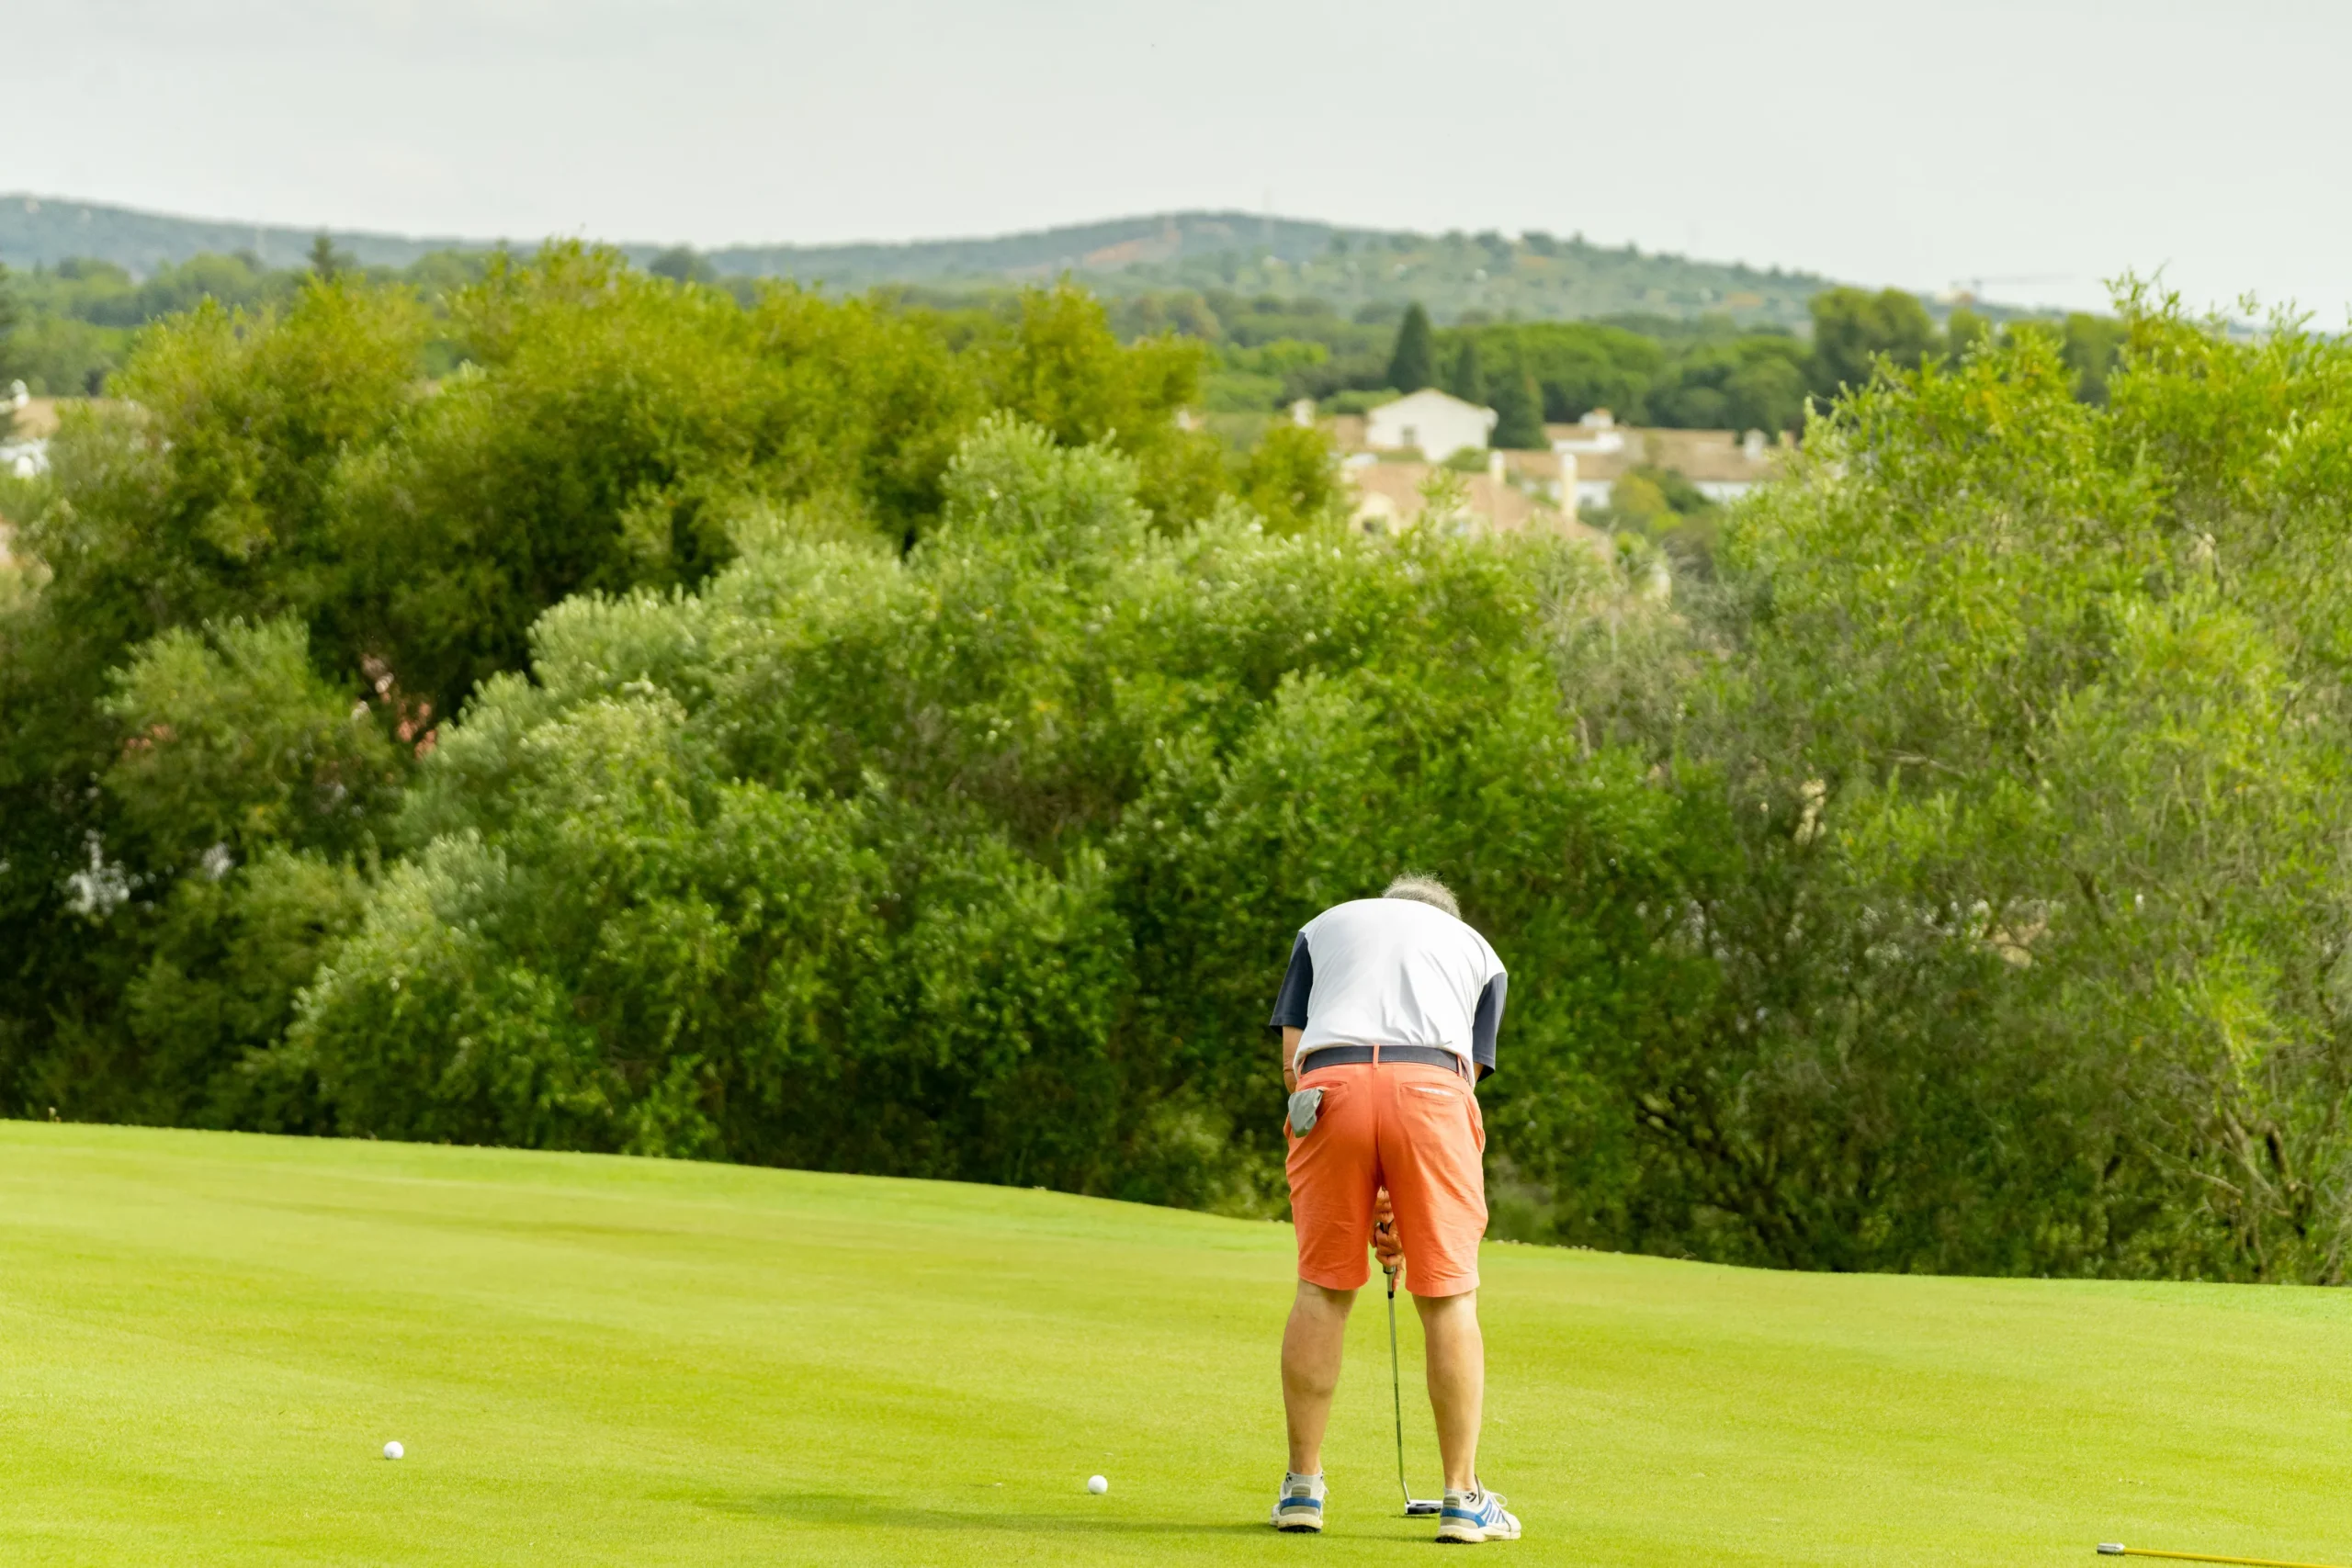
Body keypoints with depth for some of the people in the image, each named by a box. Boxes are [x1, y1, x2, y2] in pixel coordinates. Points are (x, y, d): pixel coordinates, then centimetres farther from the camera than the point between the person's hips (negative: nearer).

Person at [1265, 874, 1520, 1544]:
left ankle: (1302, 1488, 13)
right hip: (1429, 1087, -1)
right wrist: (1402, 1206, 24)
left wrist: (1366, 1195, 23)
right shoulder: (1477, 951, 30)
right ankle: (1463, 1498, 6)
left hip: (1329, 1086, 1)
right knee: (1448, 1298, 6)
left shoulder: (1324, 926, 31)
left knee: (1323, 1291, 11)